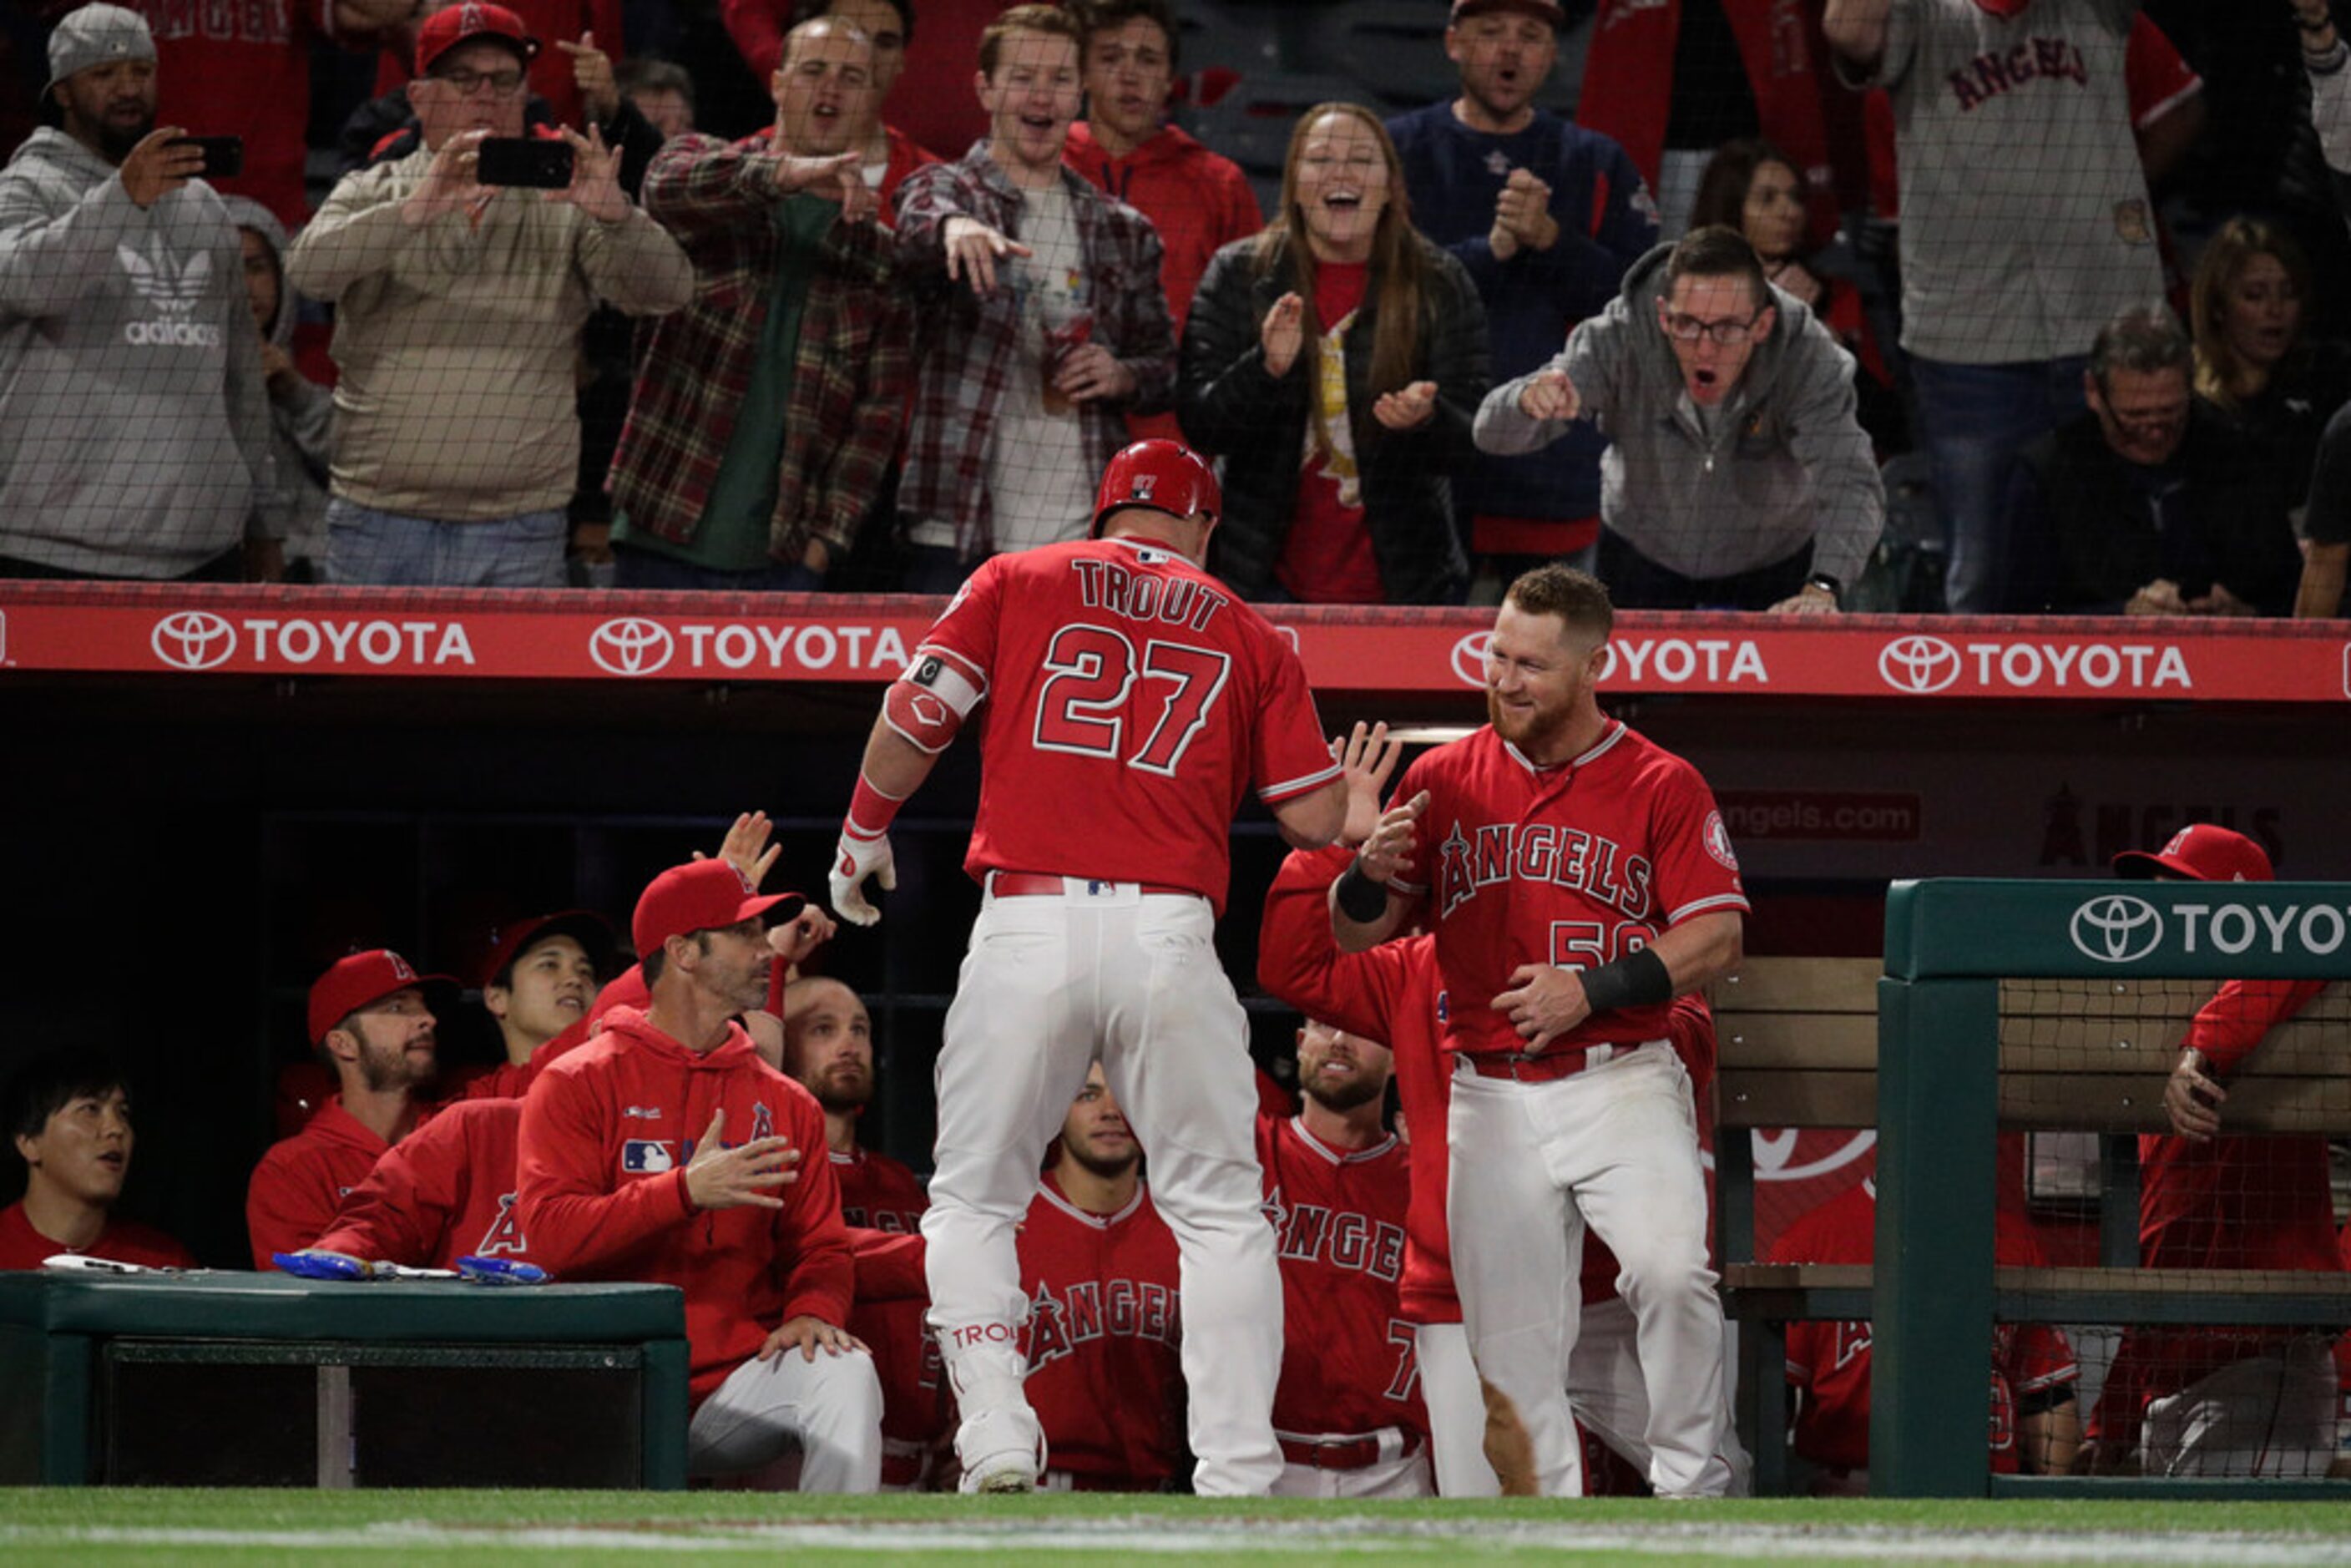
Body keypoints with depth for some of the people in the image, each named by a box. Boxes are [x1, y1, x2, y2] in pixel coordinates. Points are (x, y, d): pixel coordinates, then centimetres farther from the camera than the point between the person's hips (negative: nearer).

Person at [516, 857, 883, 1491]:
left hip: (740, 1378, 3)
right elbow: (549, 1233, -10)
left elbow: (821, 1246, 16)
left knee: (843, 1374, -27)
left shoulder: (786, 1105, 17)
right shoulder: (577, 1085, 3)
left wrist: (811, 1310, -9)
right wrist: (685, 1191, -21)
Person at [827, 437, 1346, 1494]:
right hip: (1170, 937, 0)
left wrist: (864, 836, 19)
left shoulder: (1018, 584, 13)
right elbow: (1317, 819, 9)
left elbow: (916, 715, 4)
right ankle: (1238, 1472, -2)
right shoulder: (1247, 634, 14)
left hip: (1027, 926, 0)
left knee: (972, 1200, 10)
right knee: (1220, 1212, 8)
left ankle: (996, 1434, -8)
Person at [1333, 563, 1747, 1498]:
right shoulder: (1444, 779, 10)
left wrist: (1596, 990, -17)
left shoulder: (1660, 786, 1)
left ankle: (1692, 1487, -11)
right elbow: (1352, 933, 11)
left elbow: (1717, 939, -4)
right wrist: (1370, 875, -13)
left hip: (1622, 1086, -3)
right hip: (1491, 1098, 3)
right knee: (1512, 1344, 2)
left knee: (1670, 1273, -25)